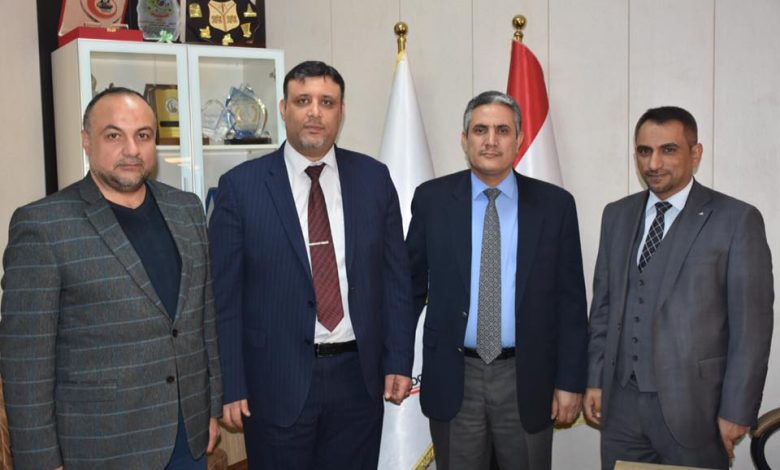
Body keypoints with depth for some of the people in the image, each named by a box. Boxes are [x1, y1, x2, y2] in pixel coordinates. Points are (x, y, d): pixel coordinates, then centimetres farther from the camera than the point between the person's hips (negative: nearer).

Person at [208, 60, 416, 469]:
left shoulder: (374, 178, 3)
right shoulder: (240, 186, -5)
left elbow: (395, 277, 6)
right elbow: (225, 295, -4)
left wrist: (398, 361, 2)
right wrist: (231, 386, -5)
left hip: (359, 375, 2)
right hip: (277, 381, -2)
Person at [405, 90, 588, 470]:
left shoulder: (554, 204, -1)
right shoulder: (432, 199, 0)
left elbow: (570, 300, 0)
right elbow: (412, 284, 6)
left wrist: (570, 381, -2)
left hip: (526, 378, 0)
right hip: (453, 378, 0)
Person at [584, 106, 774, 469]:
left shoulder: (737, 220, -7)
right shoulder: (617, 215, 8)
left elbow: (751, 325, -8)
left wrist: (737, 411, -9)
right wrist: (595, 380, 8)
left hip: (693, 405, -4)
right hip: (621, 402, 4)